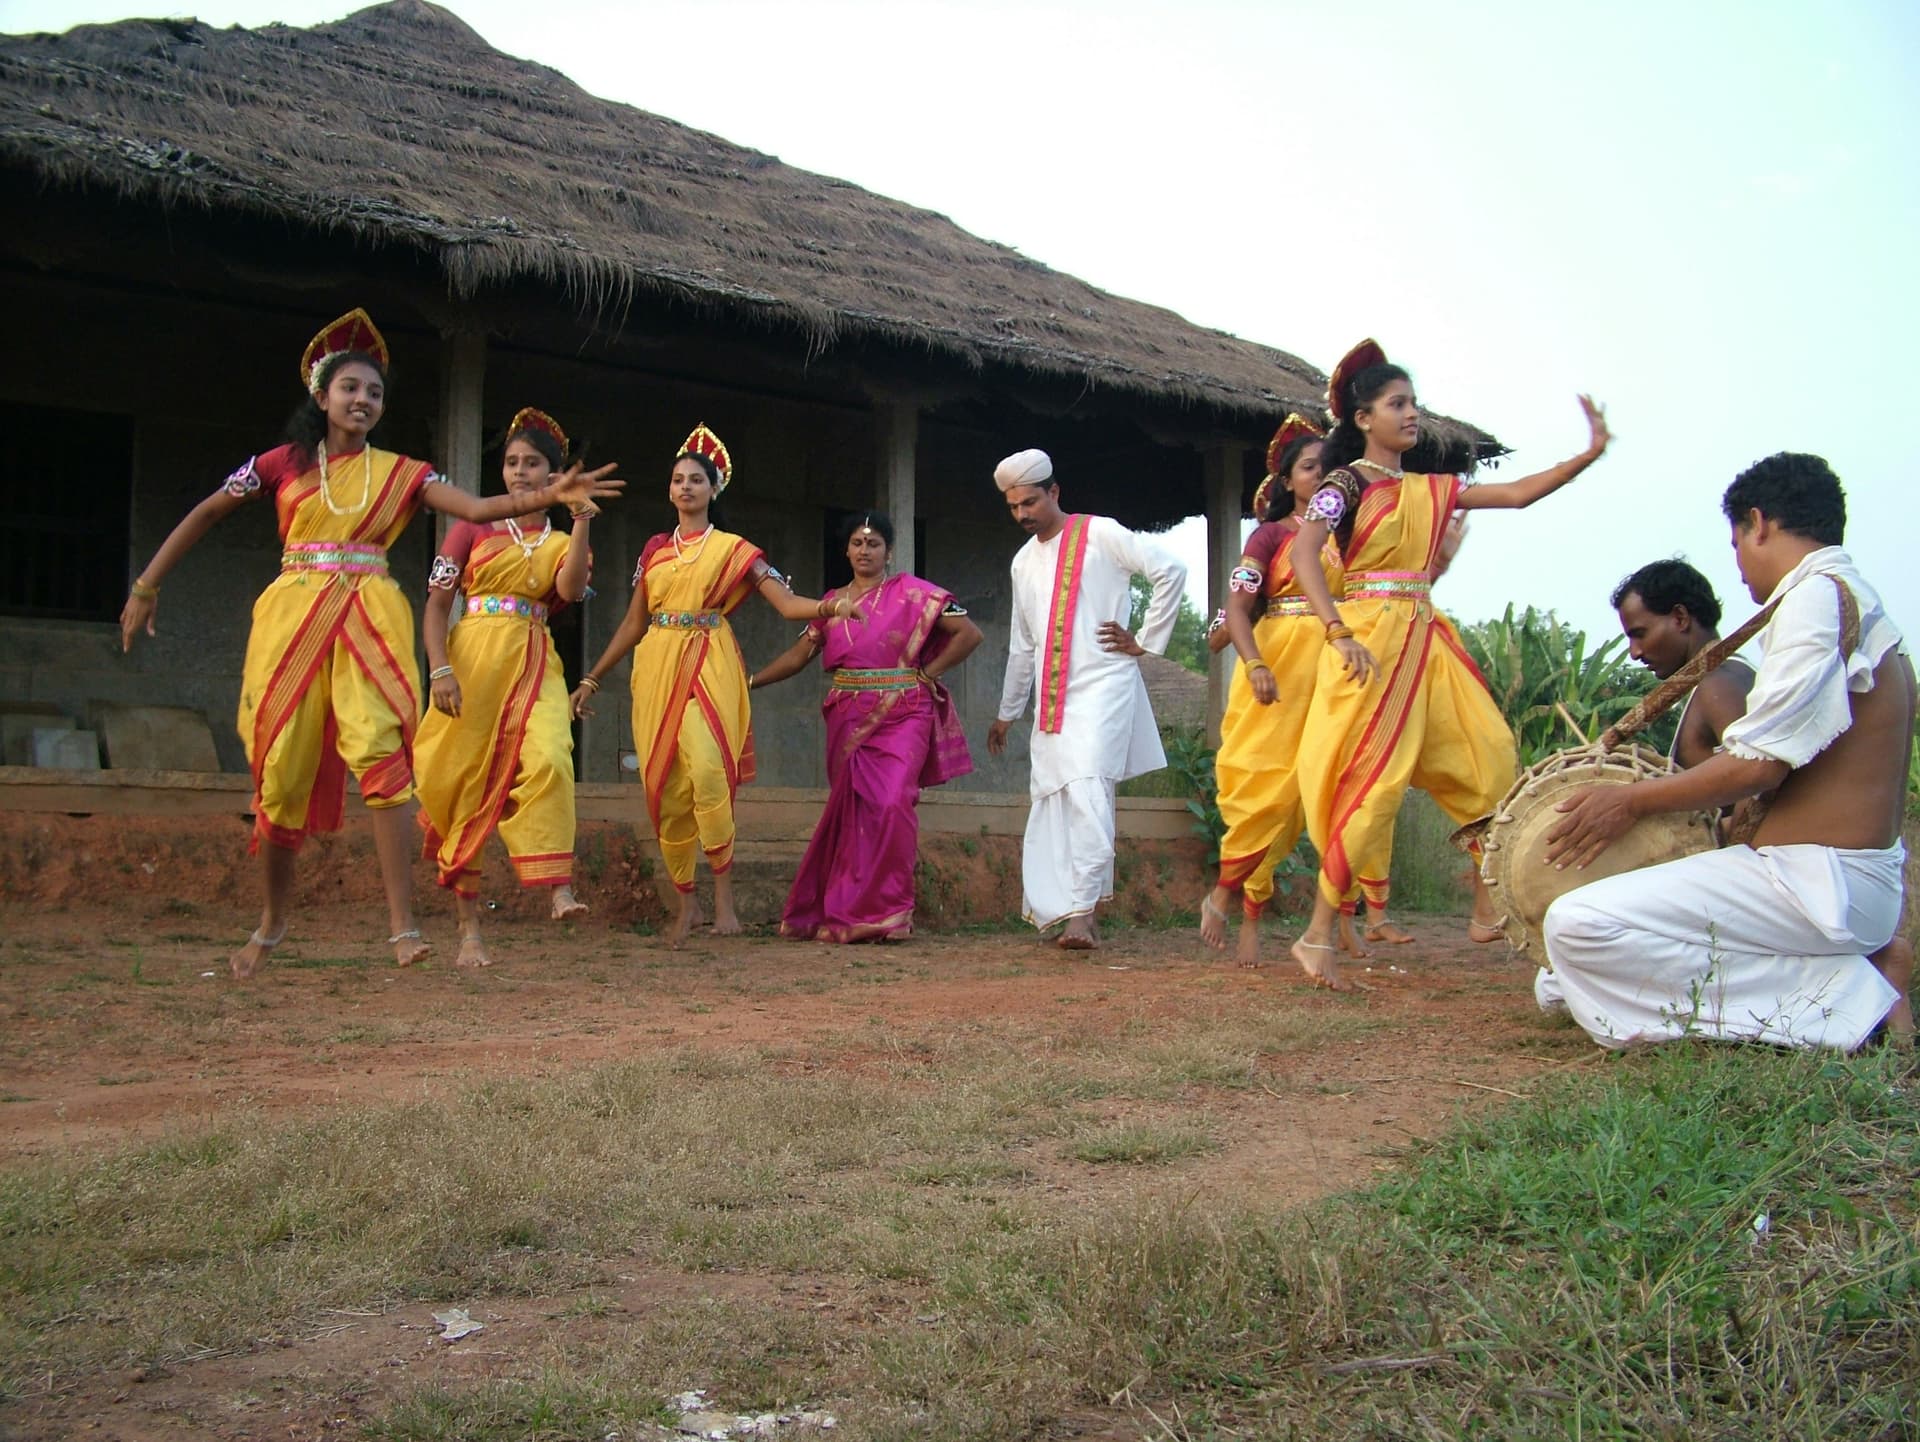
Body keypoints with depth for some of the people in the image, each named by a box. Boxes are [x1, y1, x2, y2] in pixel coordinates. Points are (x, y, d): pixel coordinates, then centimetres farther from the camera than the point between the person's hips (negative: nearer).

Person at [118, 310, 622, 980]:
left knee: (379, 749, -20)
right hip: (294, 615, 1)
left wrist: (549, 495, -21)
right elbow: (205, 514, 16)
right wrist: (146, 586, 12)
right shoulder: (285, 462, 9)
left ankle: (402, 922, -22)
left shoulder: (400, 473, 9)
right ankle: (273, 919, 23)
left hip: (370, 618, 0)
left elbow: (477, 507, -5)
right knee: (283, 769, 3)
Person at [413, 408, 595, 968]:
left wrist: (581, 519, -11)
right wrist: (440, 669, -11)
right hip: (474, 659, -1)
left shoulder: (560, 542, 16)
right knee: (464, 781, -2)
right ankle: (469, 926, 5)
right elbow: (436, 604, 3)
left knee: (548, 760, -25)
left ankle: (558, 890, -31)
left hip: (535, 665, 1)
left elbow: (571, 590, -7)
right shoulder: (472, 528, 10)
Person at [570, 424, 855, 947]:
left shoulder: (734, 549, 6)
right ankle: (686, 903, 13)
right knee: (663, 787, 1)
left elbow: (787, 602, -3)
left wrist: (826, 607, -24)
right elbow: (634, 622, 19)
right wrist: (592, 678, 17)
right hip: (656, 668, 4)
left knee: (706, 768, -26)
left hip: (710, 665, -4)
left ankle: (723, 892, -16)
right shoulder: (654, 549, 16)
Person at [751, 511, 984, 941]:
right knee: (850, 810, 3)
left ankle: (887, 912, -8)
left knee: (891, 805, -17)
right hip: (848, 722, 4)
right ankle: (843, 912, 12)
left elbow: (969, 634, 0)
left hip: (901, 717, -4)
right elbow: (800, 653, 12)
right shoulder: (832, 602, 14)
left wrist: (927, 673, -2)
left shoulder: (912, 593, 2)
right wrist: (748, 680, 3)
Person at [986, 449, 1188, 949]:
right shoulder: (1024, 561, 19)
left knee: (1086, 790, -19)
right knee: (1052, 801, 1)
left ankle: (1083, 910, -22)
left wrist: (1146, 641, -4)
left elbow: (1170, 571, -4)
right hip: (1050, 699, 7)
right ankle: (1057, 909, 5)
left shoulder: (1100, 534, -1)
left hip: (1102, 687, -6)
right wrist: (1007, 713, 28)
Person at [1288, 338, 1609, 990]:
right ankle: (1318, 936, -7)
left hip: (1428, 637, 8)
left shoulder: (1432, 488, 17)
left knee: (1488, 761, 3)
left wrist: (1590, 452, 9)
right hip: (1373, 635, -7)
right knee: (1372, 780, -11)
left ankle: (1488, 910, 13)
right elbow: (1303, 553, -18)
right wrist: (1339, 633, -29)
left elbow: (1517, 494, 17)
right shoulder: (1347, 482, -3)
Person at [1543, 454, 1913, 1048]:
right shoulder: (1865, 605, 15)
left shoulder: (1819, 594, -15)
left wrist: (1632, 800, -8)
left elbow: (1758, 765, -20)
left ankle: (1852, 994, -12)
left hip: (1812, 881, -10)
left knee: (1580, 926, -25)